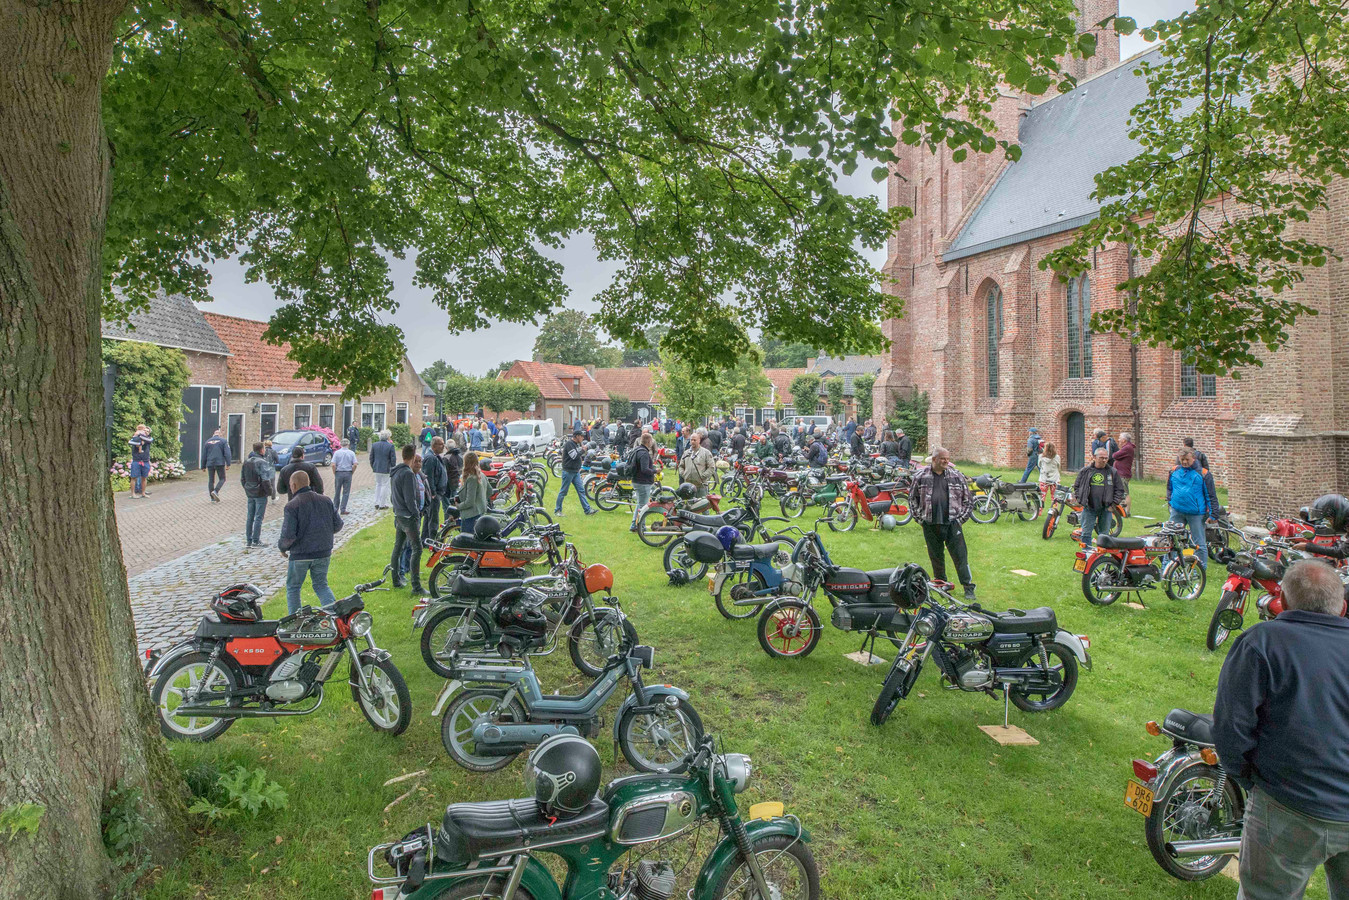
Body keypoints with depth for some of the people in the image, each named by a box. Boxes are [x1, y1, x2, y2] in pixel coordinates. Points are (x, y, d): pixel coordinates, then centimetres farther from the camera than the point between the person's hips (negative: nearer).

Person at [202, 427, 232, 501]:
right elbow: (227, 453, -8)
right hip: (220, 463, -3)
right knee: (222, 479, 6)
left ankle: (212, 498, 9)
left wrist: (203, 466, 20)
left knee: (211, 480, 9)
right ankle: (215, 491, -17)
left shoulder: (207, 442, 11)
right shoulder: (223, 441, 0)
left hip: (210, 464, 4)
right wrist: (228, 464, -8)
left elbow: (203, 455, 14)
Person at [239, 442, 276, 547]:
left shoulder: (246, 462, 7)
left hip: (250, 494, 7)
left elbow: (242, 479, 14)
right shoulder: (262, 462, -16)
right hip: (260, 494, -7)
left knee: (249, 517, 13)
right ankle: (256, 541, 3)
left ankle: (248, 540, 17)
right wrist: (271, 492, -12)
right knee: (258, 518, 0)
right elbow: (265, 480, -21)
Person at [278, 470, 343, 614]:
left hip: (300, 554, -4)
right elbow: (338, 525, 4)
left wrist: (282, 547, 2)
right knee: (321, 585, 16)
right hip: (323, 553, 5)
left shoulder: (292, 506, -14)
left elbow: (288, 535, -18)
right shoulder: (326, 501, 1)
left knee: (293, 588, 15)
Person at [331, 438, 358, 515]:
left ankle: (335, 508, 21)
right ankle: (343, 510, 2)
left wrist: (334, 474, 3)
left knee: (337, 492, 12)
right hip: (348, 474, 0)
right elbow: (355, 464, -9)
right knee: (346, 492, 4)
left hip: (338, 473, 1)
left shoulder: (337, 453, -2)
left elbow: (333, 465, -9)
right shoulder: (351, 453, -1)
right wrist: (352, 473, 4)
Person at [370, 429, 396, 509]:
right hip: (386, 469, -4)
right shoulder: (390, 446, -12)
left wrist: (373, 467, 18)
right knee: (384, 485, 4)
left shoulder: (374, 445, 1)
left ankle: (376, 503, 17)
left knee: (378, 485, 18)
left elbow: (371, 457, 7)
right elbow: (393, 459, -10)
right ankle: (382, 504, 7)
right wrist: (393, 468, 3)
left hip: (376, 469, 4)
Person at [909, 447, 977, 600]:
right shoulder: (920, 476, 3)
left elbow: (968, 499, 10)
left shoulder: (957, 476, 5)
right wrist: (919, 518, 5)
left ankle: (969, 588, 5)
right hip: (930, 525, 1)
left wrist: (961, 519, 3)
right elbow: (912, 498, 10)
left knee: (960, 556, -3)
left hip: (952, 523, -1)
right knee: (936, 557, 11)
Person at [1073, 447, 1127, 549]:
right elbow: (1076, 486, 11)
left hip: (1105, 509, 1)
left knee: (1104, 534, 8)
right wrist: (1079, 499, 0)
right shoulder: (1086, 470, 2)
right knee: (1086, 533, 0)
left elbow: (1120, 490, 7)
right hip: (1089, 507, 0)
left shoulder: (1113, 472, 3)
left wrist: (1113, 503, -2)